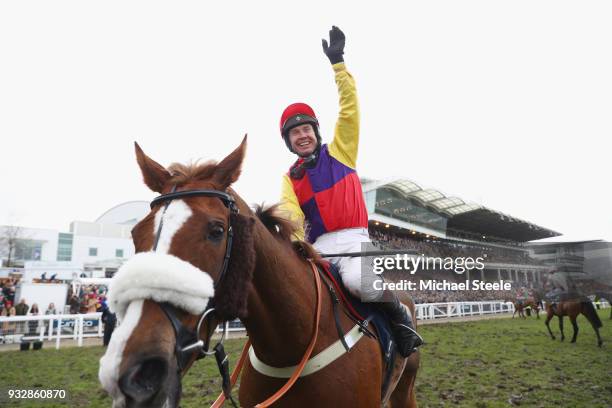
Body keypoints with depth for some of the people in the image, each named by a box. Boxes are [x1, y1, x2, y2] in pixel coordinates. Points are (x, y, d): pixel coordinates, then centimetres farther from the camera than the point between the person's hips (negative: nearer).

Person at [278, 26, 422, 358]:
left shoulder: (340, 151, 11)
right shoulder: (290, 179, 16)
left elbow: (349, 107, 2)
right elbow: (291, 216, 0)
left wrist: (337, 62, -4)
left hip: (352, 238, -3)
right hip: (319, 245, 3)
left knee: (361, 283, -34)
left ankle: (399, 315, -4)